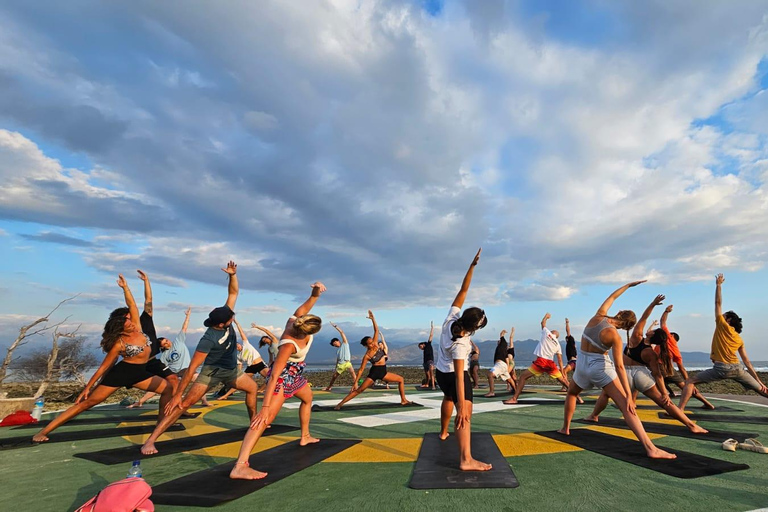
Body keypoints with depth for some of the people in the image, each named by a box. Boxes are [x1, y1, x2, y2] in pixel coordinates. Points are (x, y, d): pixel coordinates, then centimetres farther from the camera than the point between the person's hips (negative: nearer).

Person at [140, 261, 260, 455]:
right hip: (212, 372, -7)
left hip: (231, 370, 7)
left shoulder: (224, 318, -16)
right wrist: (177, 394, -29)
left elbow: (233, 293, -15)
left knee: (252, 388, 17)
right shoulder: (208, 339, -32)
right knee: (186, 403, -15)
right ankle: (151, 440, -9)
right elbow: (192, 368, -30)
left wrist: (232, 275, -32)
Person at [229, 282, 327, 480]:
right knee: (266, 418, -21)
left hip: (296, 374, 9)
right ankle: (240, 466, -28)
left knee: (308, 398, 29)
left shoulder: (295, 321, -22)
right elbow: (274, 375, -38)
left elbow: (304, 306, -6)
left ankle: (305, 436, 49)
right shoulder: (288, 345, -38)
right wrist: (265, 407, -39)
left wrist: (315, 292, -28)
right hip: (283, 376, -9)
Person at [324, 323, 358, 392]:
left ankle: (355, 386, -32)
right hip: (340, 364, 6)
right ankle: (329, 387, 34)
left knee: (352, 372, -29)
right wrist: (336, 368, 16)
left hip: (347, 363, -6)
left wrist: (335, 326, 1)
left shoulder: (345, 343, 7)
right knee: (334, 375, 12)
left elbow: (342, 332, 0)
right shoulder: (337, 350, 22)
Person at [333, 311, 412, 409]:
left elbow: (376, 330, -7)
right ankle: (340, 403, -6)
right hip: (374, 373, -6)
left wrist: (373, 318, -16)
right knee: (359, 390, -10)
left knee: (401, 380, 9)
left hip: (383, 372, 6)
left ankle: (403, 400, 16)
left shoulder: (376, 345, -3)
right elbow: (361, 370, -11)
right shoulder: (367, 356, -14)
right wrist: (355, 382, -15)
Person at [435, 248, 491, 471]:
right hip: (454, 375, -9)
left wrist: (472, 265, -25)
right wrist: (462, 408, -35)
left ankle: (443, 432, 50)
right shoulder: (460, 344, -35)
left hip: (441, 373, 9)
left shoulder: (452, 317, -19)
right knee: (465, 413, -14)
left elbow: (463, 290, -19)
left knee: (448, 398, 31)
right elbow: (459, 377, -36)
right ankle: (466, 460, -25)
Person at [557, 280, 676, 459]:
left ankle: (565, 428, 34)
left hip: (582, 365, 4)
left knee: (571, 393, 29)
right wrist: (629, 396, -15)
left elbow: (611, 297, 14)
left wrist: (628, 285, 22)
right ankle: (650, 448, -16)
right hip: (601, 367, -4)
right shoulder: (614, 336, -14)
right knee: (626, 406, -6)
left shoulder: (598, 316, -5)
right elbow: (619, 366, -17)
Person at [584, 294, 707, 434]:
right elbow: (657, 374, -8)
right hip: (642, 375, 1)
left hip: (626, 374, 0)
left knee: (605, 393, 17)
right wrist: (665, 393, -4)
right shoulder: (652, 354, -5)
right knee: (664, 402, 5)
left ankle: (593, 416, 21)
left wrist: (653, 304, -6)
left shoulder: (636, 338, -6)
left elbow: (643, 318, -3)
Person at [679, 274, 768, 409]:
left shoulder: (722, 326, 3)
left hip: (721, 368, -7)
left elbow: (718, 303, 5)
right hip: (737, 368, 7)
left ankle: (680, 410, -21)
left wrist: (718, 284, 13)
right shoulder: (739, 339, 19)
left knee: (690, 381, -7)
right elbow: (747, 362, 14)